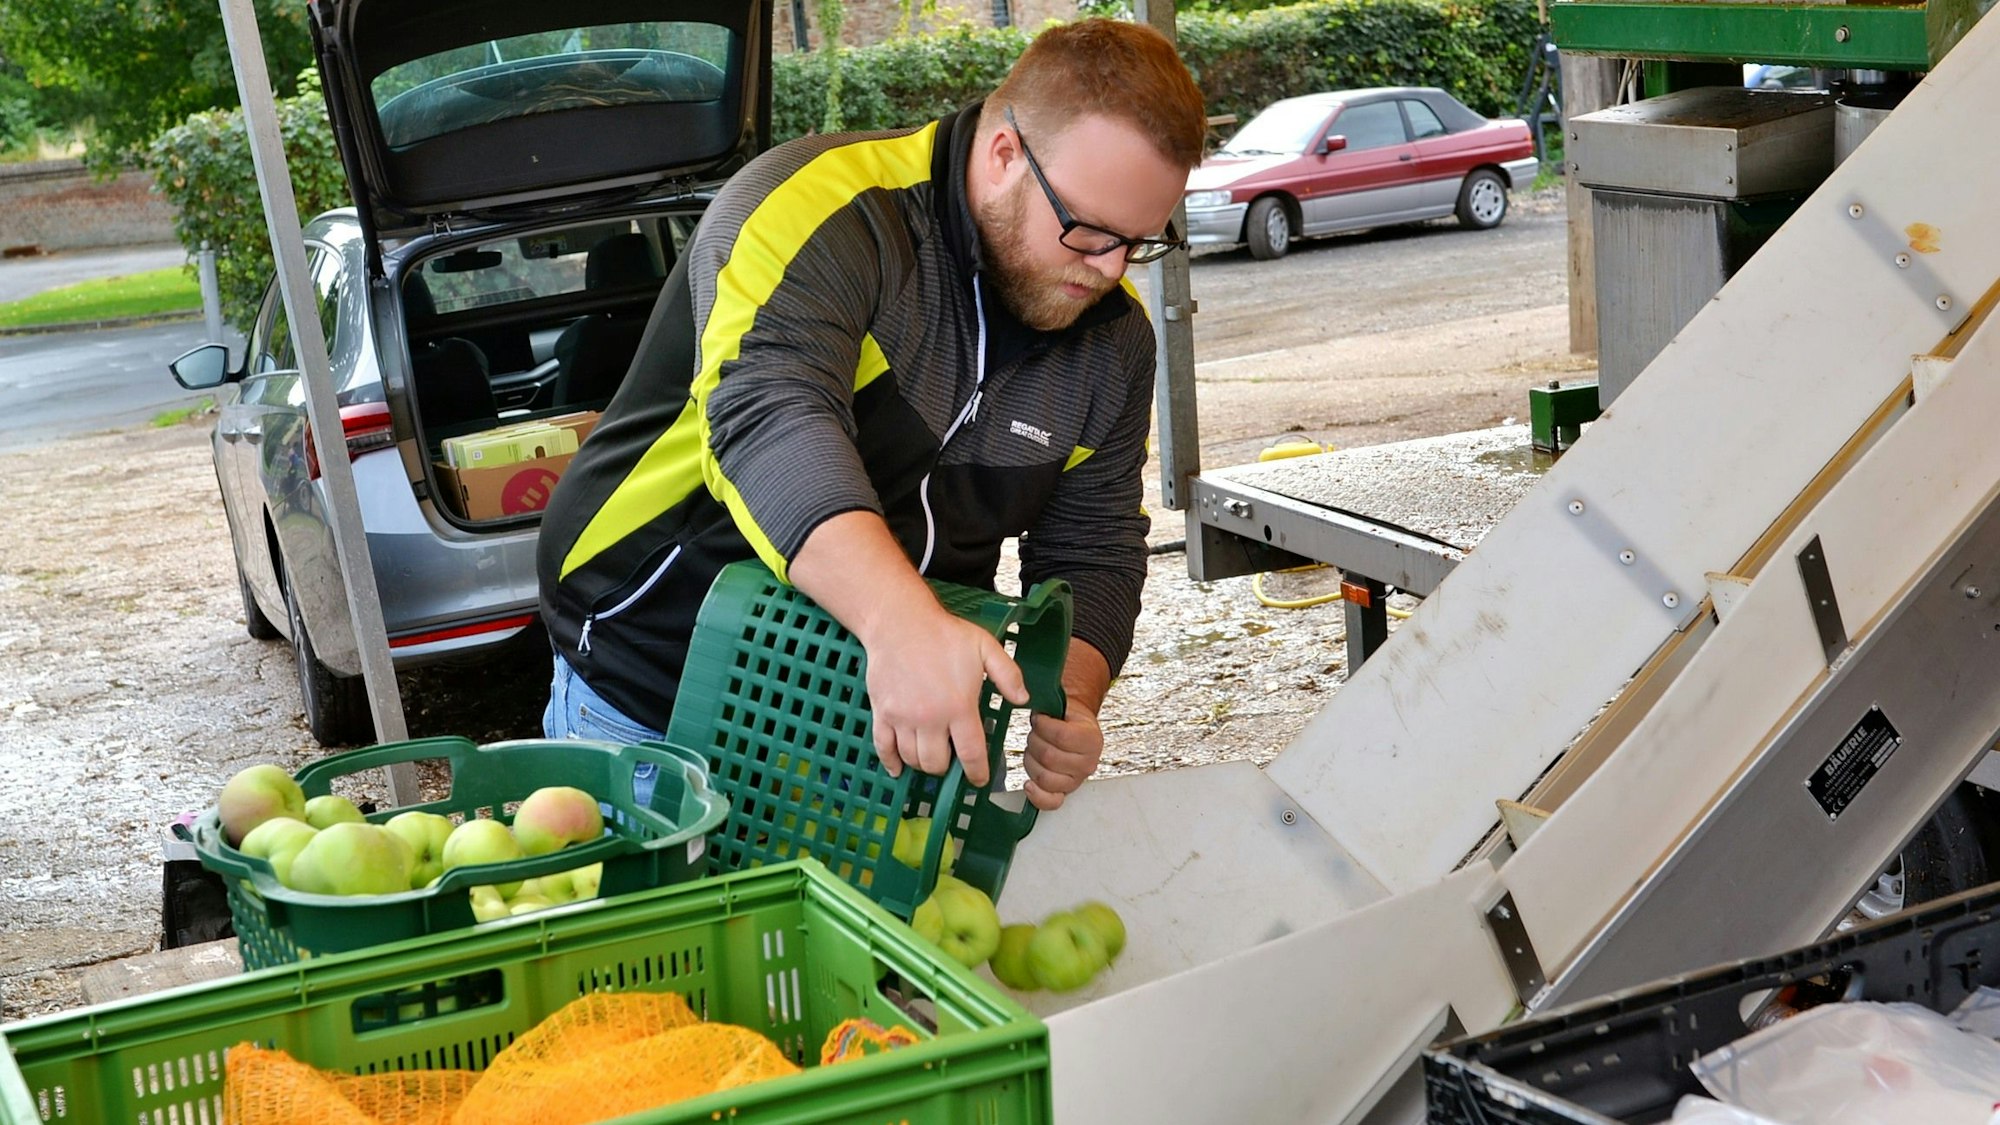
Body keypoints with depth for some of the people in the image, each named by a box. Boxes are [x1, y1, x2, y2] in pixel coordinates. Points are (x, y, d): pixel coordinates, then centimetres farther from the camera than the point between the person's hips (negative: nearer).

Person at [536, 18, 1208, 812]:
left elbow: (1092, 554, 6)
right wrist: (904, 623, -54)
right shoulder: (820, 212, -22)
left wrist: (1070, 702, -16)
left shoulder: (1112, 338, 0)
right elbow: (767, 420, -39)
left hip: (893, 715, 5)